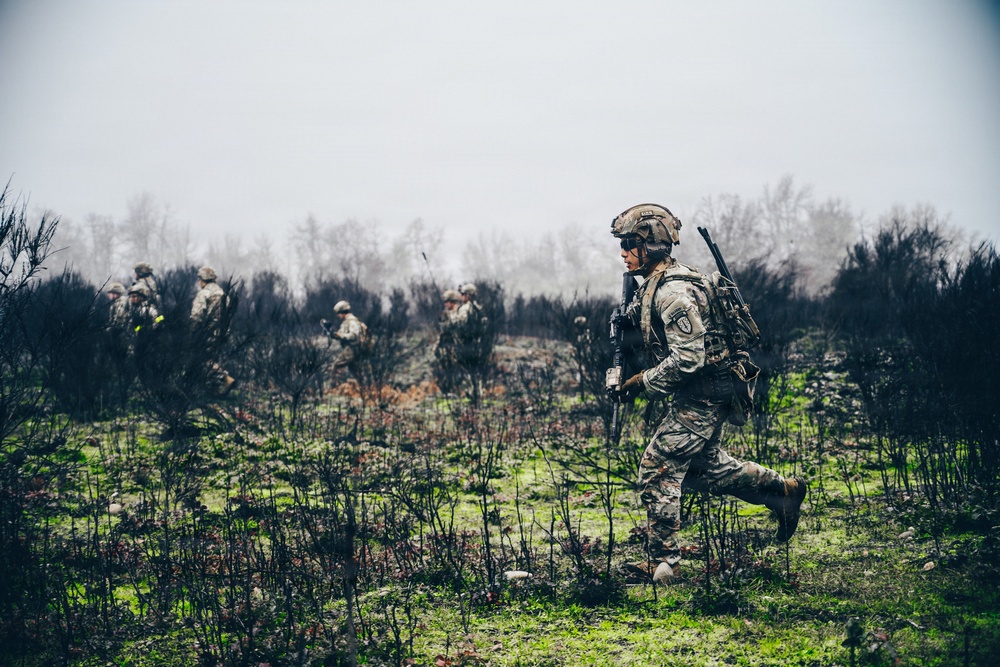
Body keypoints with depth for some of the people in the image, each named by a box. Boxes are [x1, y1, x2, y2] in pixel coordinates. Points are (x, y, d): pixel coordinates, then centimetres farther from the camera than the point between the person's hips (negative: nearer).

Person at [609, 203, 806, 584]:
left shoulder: (674, 292, -22)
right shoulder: (654, 285, 9)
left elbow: (688, 358, -27)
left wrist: (643, 383, -19)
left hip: (701, 399, -10)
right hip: (701, 396, 10)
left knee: (657, 472, -7)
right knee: (704, 467, 21)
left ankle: (662, 564, -1)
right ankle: (783, 490, 30)